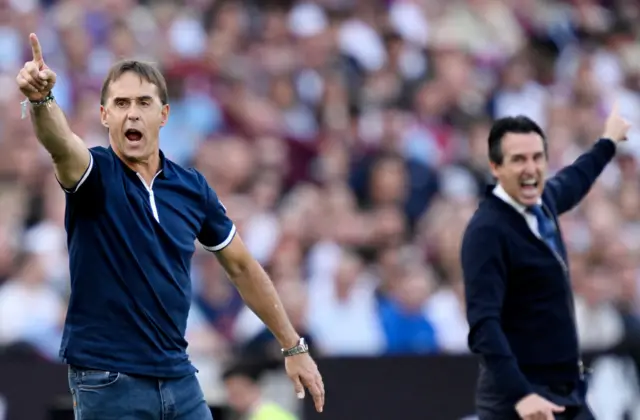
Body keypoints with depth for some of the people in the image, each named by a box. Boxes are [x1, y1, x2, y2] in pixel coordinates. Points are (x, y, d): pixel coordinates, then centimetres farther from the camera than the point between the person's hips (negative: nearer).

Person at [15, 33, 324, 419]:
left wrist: (294, 347, 17)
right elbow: (60, 141, -31)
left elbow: (242, 267, 16)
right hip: (108, 383, -4)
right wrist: (41, 98, -54)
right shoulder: (95, 175, -7)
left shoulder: (193, 188, 5)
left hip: (179, 378, 4)